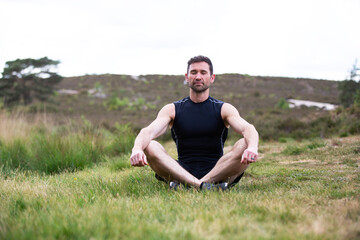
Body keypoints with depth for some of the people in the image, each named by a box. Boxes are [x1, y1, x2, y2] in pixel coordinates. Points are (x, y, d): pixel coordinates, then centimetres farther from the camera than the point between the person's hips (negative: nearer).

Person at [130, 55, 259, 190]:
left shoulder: (224, 109, 6)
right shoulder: (172, 110, 8)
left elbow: (248, 129, -12)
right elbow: (148, 132, -10)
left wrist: (252, 148, -37)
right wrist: (137, 149, -34)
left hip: (218, 171, 0)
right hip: (182, 171, 0)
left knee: (244, 145, -26)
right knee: (149, 147, -25)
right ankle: (200, 185, -42)